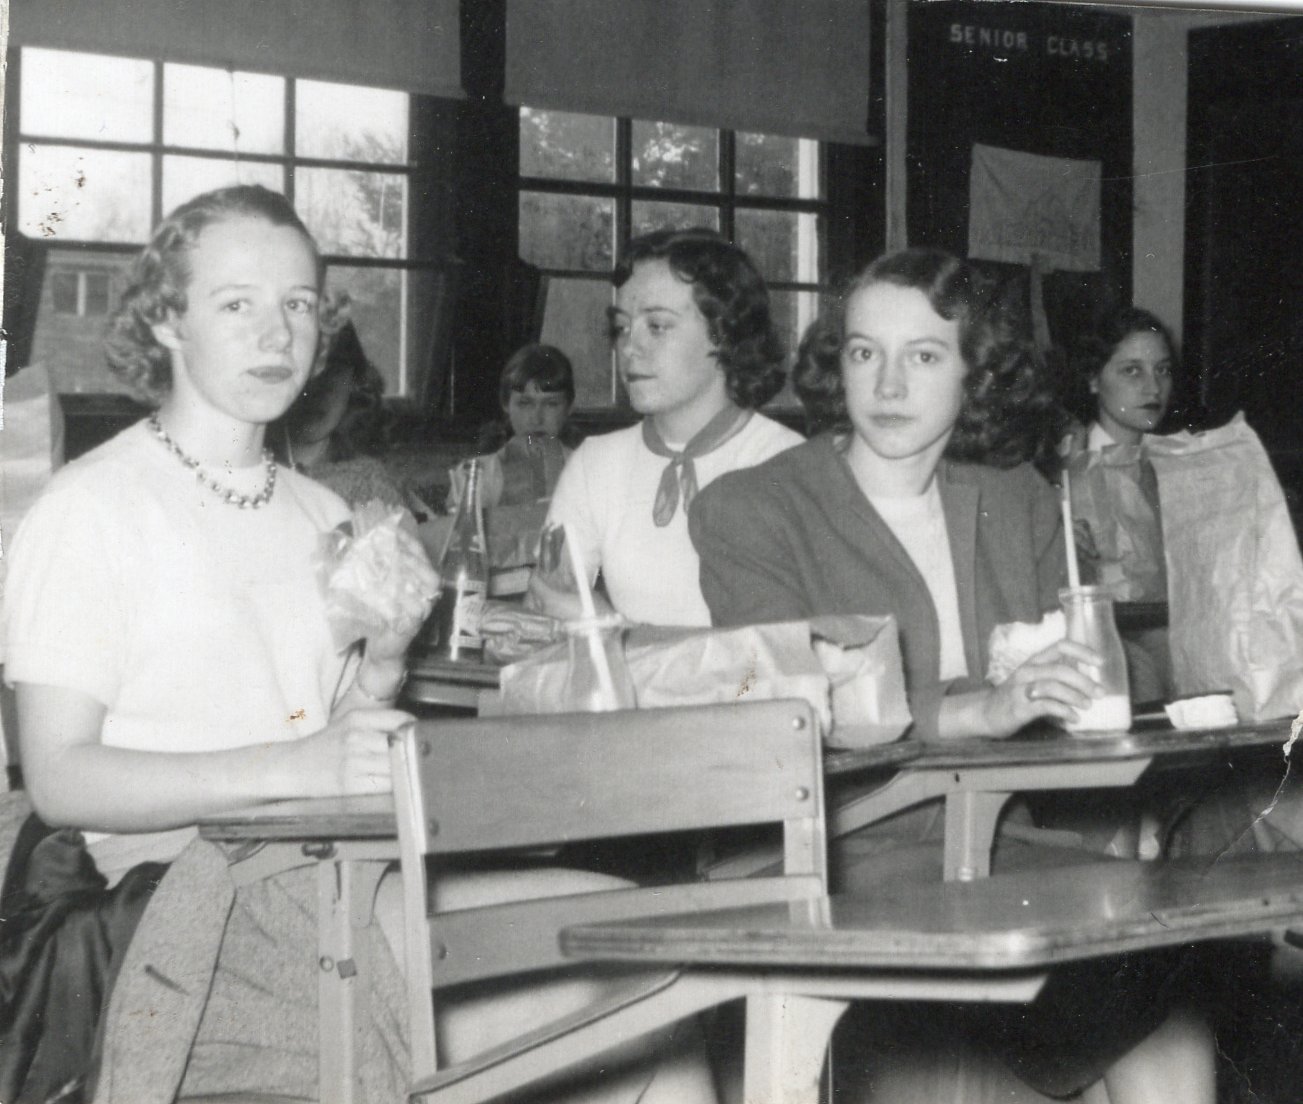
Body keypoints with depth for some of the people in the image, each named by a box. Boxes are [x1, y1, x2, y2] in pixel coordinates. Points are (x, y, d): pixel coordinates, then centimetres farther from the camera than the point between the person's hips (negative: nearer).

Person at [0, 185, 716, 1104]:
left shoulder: (324, 514, 20)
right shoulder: (91, 510, -3)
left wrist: (377, 681, -1)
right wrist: (293, 767, -22)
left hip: (340, 871, 7)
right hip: (178, 883, -6)